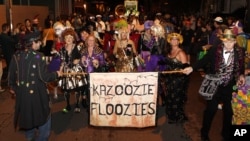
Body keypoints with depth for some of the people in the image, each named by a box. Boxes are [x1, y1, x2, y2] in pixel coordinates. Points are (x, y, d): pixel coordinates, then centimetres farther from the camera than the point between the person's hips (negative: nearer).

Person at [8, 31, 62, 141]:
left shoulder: (16, 55, -2)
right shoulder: (38, 56, -19)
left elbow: (11, 74, 7)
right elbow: (44, 77, -21)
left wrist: (12, 86, 23)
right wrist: (56, 74, -4)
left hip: (22, 92, 7)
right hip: (37, 93, -6)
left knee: (27, 114, 25)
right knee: (43, 116, 13)